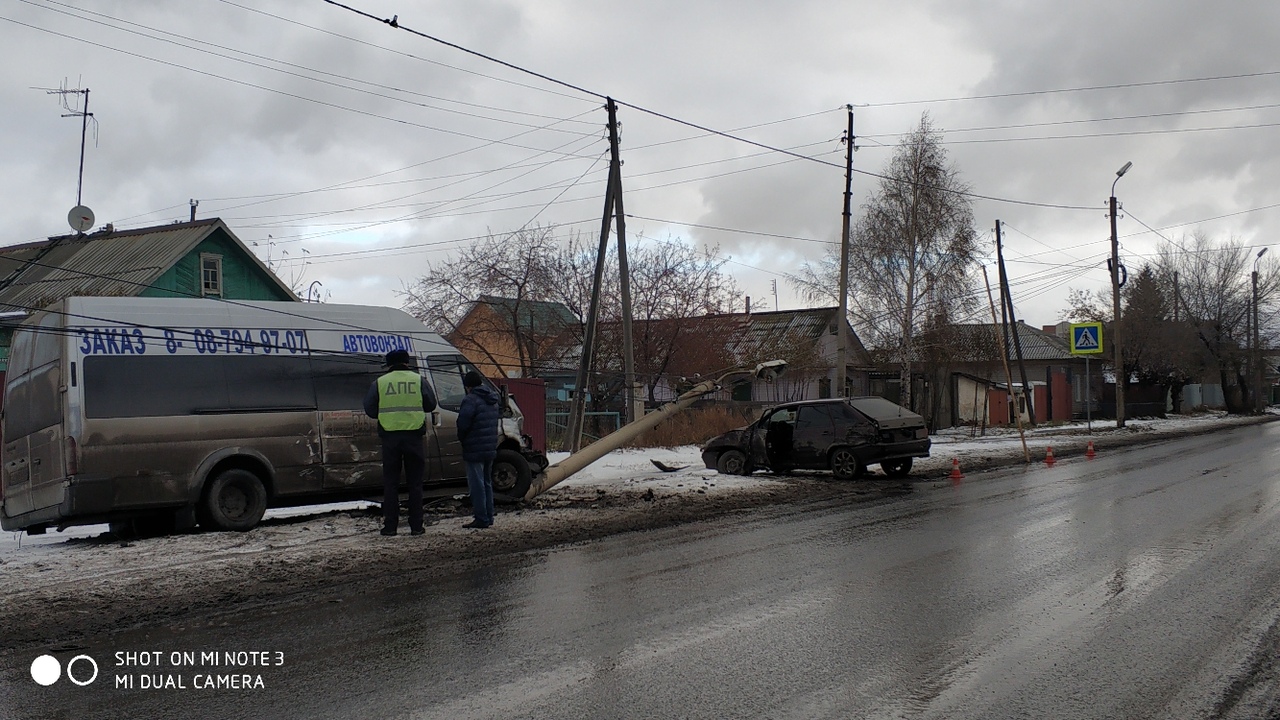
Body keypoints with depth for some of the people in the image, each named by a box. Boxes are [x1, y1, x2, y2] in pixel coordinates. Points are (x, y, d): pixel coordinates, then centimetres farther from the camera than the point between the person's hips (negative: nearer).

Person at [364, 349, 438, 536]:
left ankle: (390, 526, 6)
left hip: (390, 436, 0)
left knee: (390, 482, 7)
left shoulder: (380, 383, 3)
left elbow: (370, 410, 4)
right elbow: (430, 405, 7)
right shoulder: (418, 380, 3)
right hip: (413, 435, 0)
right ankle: (416, 526, 6)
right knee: (415, 482, 7)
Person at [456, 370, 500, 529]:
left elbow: (463, 424, -19)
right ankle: (488, 517, 21)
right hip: (490, 449, 9)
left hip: (475, 450, -9)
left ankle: (481, 519, -4)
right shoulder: (492, 401, 14)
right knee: (487, 483, 17)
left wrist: (462, 440, -1)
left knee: (477, 485, -4)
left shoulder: (471, 400, -15)